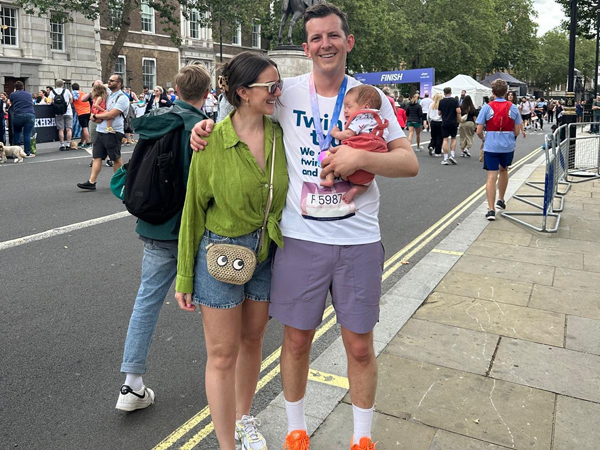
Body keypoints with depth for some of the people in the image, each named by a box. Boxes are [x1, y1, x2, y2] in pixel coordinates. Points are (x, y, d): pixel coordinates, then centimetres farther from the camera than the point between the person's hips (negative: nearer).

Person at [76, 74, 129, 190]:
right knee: (97, 156, 3)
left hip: (113, 132, -8)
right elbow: (97, 108, 20)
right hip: (101, 131, 8)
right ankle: (91, 182, 2)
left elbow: (111, 115, -18)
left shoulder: (122, 98, -9)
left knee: (116, 158, 2)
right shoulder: (107, 95, 16)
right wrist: (98, 118, -4)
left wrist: (95, 116, -6)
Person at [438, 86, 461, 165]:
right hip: (453, 122, -1)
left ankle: (445, 158, -3)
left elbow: (439, 113, 6)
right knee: (453, 139, 14)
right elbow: (458, 111, -11)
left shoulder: (441, 101, 1)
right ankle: (452, 155, 2)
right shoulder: (455, 100, -4)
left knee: (445, 140, 1)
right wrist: (458, 120, 3)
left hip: (444, 123, 1)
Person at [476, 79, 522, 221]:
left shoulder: (487, 108, -7)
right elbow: (517, 131, 0)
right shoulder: (513, 108, -1)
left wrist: (484, 139, 13)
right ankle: (501, 200, 37)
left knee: (491, 177, -2)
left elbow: (479, 131, -8)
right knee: (503, 170, 26)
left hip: (491, 146, -2)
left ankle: (491, 209, -8)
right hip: (508, 146, 2)